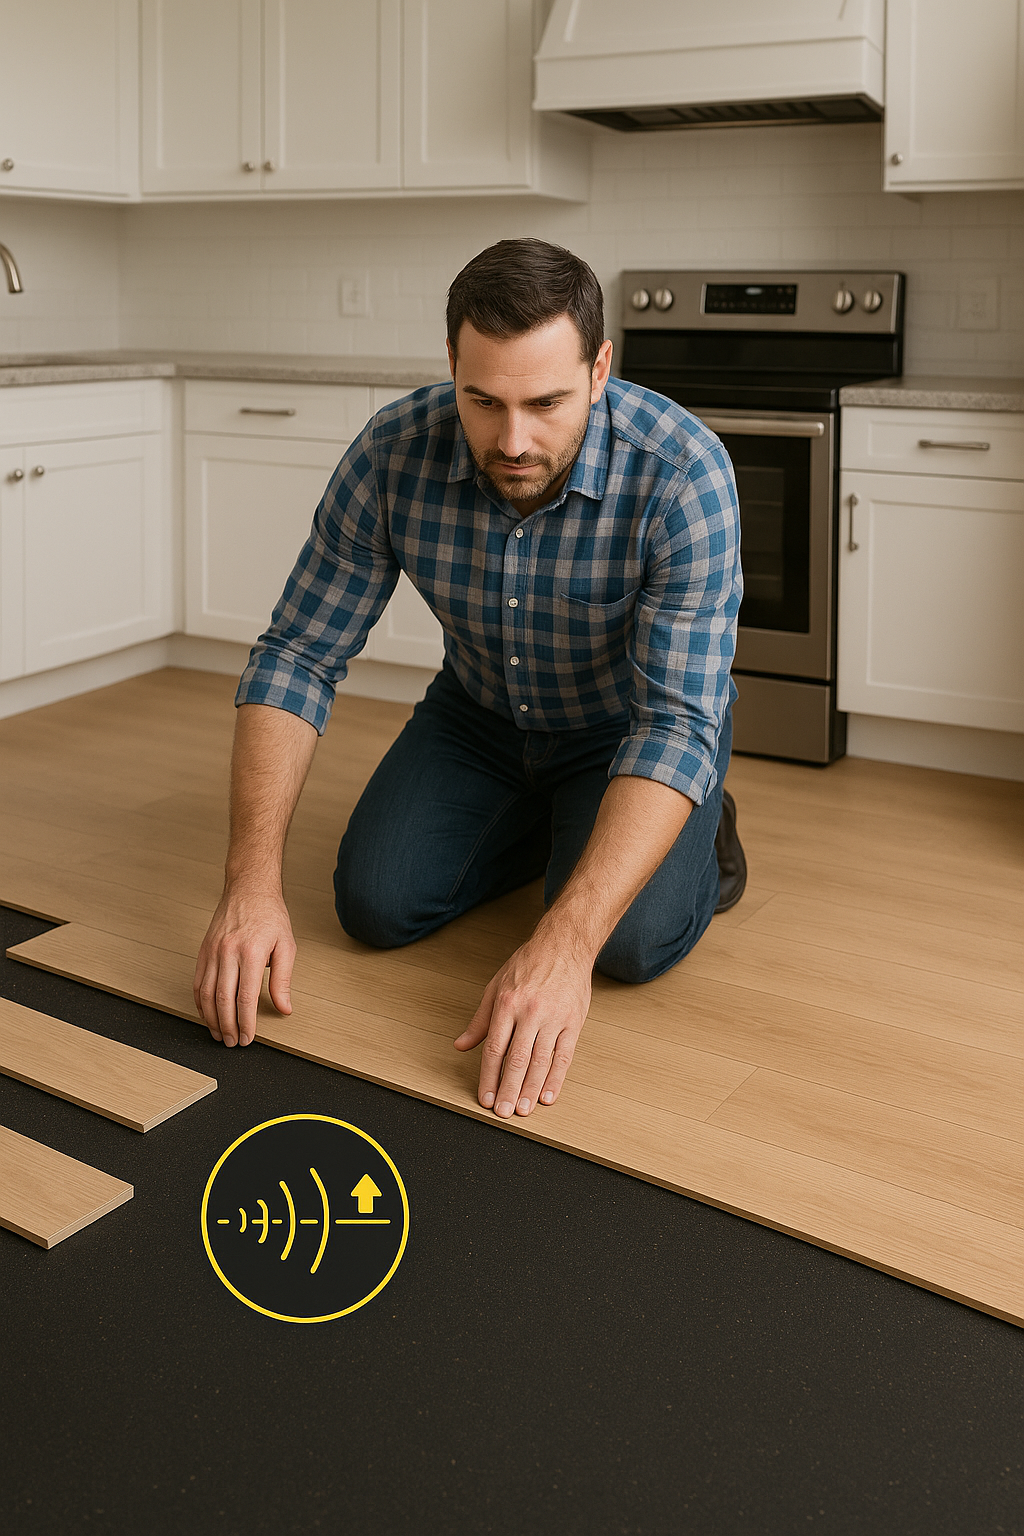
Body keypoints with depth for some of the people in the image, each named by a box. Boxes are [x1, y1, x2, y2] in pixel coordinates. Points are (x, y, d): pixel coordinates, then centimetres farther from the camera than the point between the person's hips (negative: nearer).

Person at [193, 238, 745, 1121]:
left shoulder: (684, 473, -35)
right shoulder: (395, 454, -25)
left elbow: (677, 720, -39)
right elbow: (298, 657, -20)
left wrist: (563, 945, -51)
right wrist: (253, 883, -32)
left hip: (632, 728, -3)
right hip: (482, 711, 4)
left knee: (631, 940, -26)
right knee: (375, 904, -13)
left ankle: (699, 831, 10)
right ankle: (548, 831, 17)